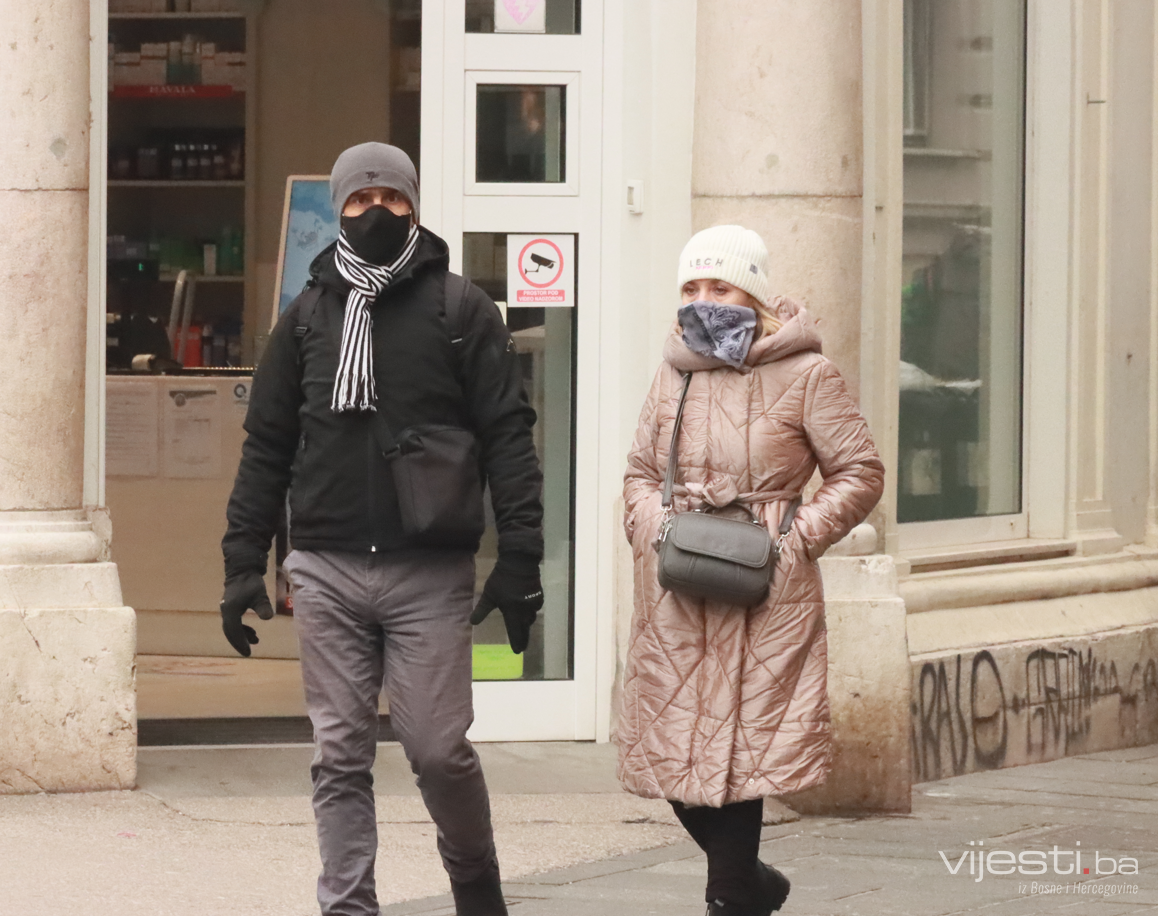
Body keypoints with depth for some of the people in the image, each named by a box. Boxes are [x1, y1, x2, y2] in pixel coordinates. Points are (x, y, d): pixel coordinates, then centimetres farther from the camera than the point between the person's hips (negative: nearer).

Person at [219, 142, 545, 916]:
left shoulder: (461, 310, 3)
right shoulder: (308, 316, 12)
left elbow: (508, 438, -1)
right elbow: (267, 446, 13)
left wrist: (520, 558, -9)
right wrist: (244, 561, 5)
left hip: (431, 571, -3)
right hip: (327, 570, 3)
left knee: (439, 749, -2)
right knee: (340, 758, 2)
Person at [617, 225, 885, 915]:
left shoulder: (804, 376, -2)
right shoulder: (675, 376, 13)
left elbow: (861, 473, 1)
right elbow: (641, 472, 21)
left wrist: (796, 541, -8)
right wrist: (655, 532, 2)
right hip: (676, 599, 5)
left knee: (738, 754, -8)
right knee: (674, 752, 4)